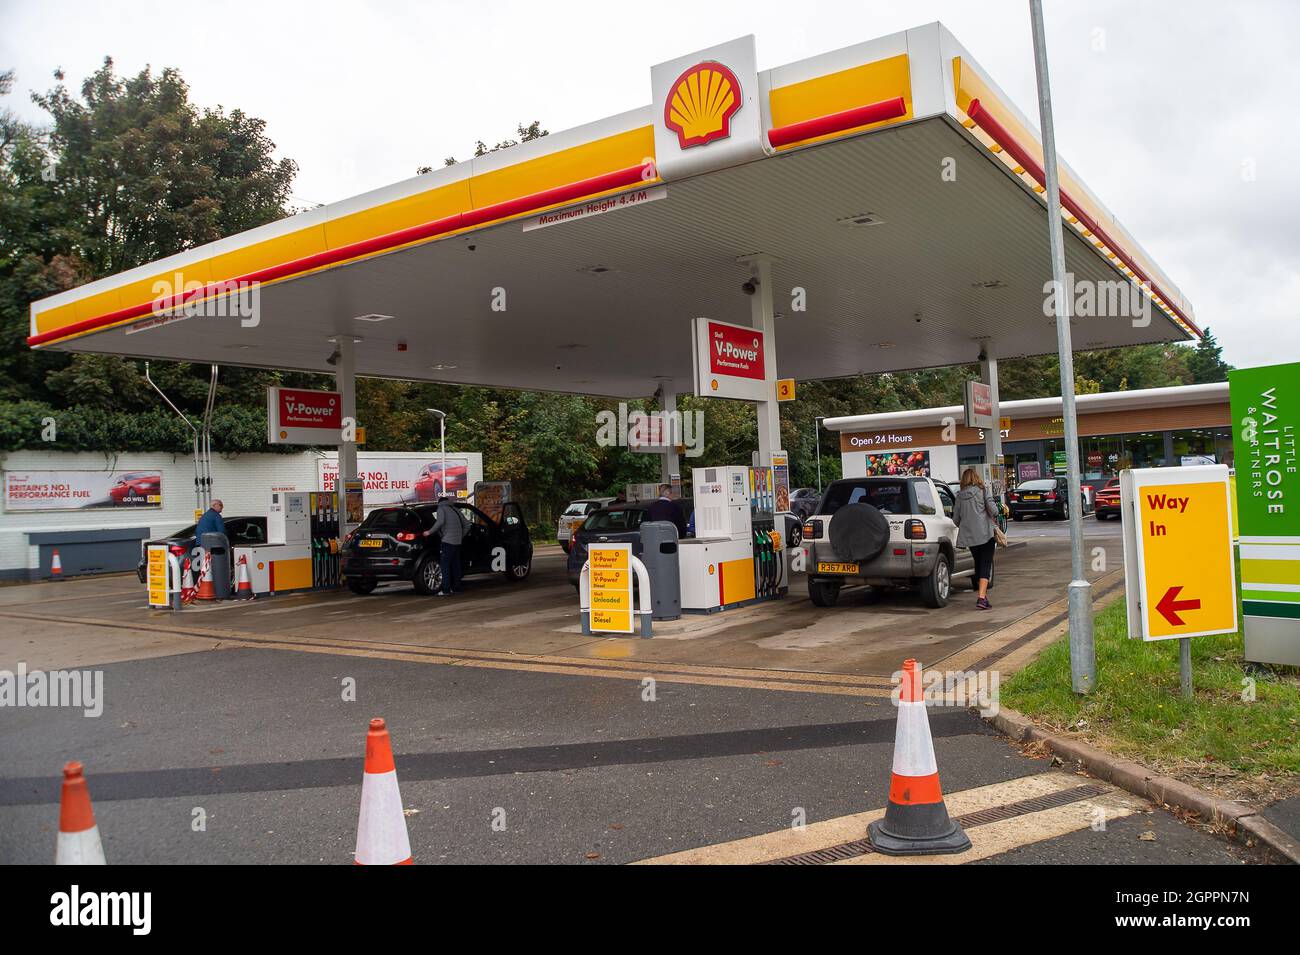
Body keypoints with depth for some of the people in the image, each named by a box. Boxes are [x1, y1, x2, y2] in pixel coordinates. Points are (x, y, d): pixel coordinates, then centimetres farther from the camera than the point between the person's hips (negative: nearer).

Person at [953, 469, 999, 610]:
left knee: (978, 564, 18)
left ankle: (984, 595, 27)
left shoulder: (960, 496, 8)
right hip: (985, 533, -4)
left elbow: (955, 518, 9)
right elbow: (993, 509, -11)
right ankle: (982, 598, -19)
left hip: (969, 535, 4)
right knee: (986, 564, -5)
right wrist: (995, 519, 10)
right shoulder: (983, 491, -2)